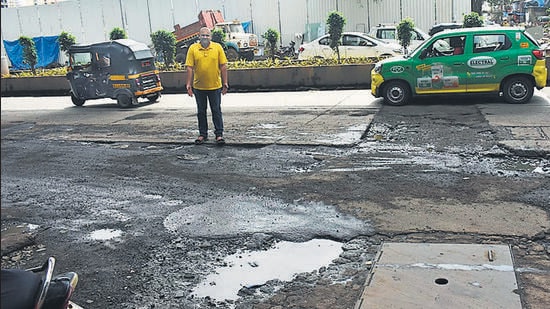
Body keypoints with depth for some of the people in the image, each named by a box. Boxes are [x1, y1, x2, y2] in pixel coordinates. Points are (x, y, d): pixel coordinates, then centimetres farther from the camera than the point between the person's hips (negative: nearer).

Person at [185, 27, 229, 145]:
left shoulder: (217, 47, 0)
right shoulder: (193, 48, 0)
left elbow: (223, 66, 1)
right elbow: (190, 68, 0)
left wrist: (225, 83, -1)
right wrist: (189, 84, -4)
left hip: (215, 86, -1)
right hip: (198, 87, 1)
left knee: (216, 111, 5)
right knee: (201, 112, 11)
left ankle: (219, 134, 12)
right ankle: (202, 134, 21)